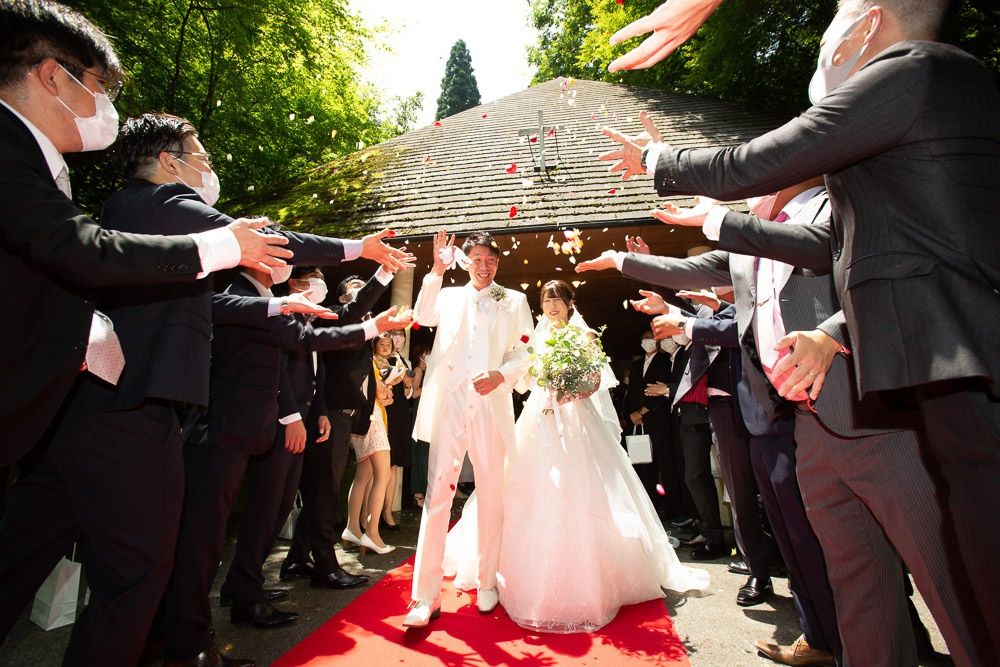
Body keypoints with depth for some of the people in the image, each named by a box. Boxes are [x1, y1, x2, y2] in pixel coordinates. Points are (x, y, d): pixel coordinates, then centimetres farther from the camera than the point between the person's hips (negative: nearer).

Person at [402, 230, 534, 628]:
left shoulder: (514, 301, 13)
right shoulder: (448, 296, 14)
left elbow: (526, 351, 5)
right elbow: (423, 317, -7)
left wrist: (500, 375, -12)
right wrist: (437, 271, -16)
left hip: (491, 408, 1)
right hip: (448, 405, 0)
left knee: (490, 497, 9)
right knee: (437, 495, -3)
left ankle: (487, 582, 28)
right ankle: (426, 596, 7)